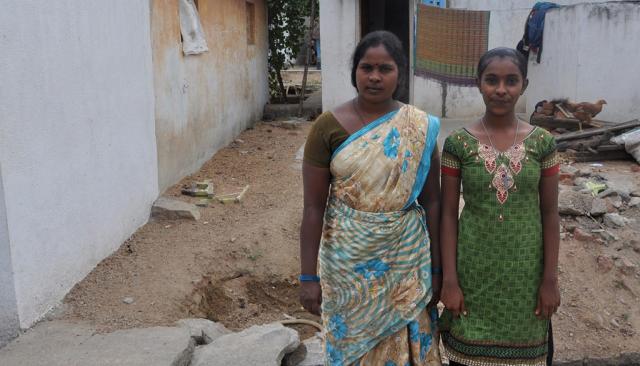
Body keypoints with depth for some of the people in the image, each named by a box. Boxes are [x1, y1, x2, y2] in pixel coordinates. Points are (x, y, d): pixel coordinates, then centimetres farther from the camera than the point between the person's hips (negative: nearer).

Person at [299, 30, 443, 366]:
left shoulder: (420, 128, -3)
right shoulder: (328, 126, -8)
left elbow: (431, 202, 1)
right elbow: (314, 206, -7)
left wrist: (436, 267, 2)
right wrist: (308, 276, -8)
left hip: (406, 260, 1)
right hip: (348, 261, -1)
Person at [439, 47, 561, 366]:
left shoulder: (542, 142, -4)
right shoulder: (458, 143, -7)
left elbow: (550, 213, 0)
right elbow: (448, 214, -5)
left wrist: (550, 278, -2)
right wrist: (449, 279, -7)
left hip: (524, 269, 1)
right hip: (474, 269, -1)